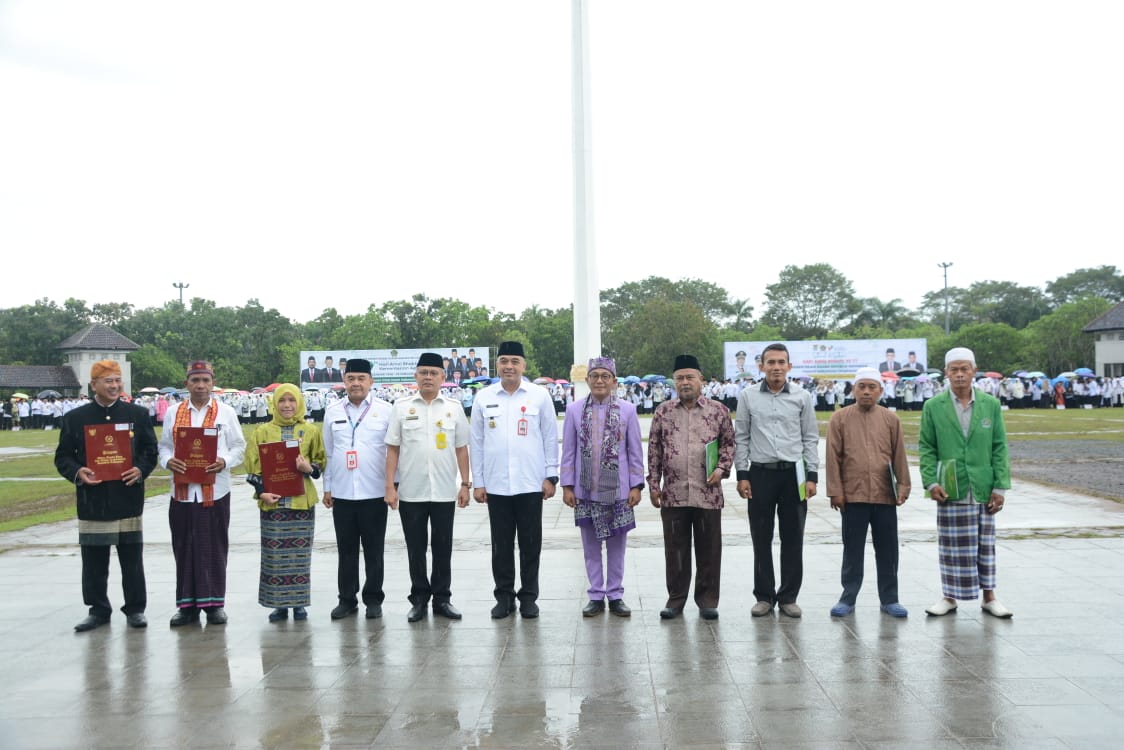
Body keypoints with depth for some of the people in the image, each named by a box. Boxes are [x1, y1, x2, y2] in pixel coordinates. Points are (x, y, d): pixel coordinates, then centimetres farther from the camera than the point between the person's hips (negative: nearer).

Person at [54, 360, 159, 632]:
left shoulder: (138, 414, 5)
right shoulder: (75, 418, 4)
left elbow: (151, 450, 8)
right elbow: (62, 456, 6)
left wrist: (141, 470, -11)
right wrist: (77, 472, -14)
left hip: (128, 500, 0)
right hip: (92, 501, 0)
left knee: (132, 559, 5)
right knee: (94, 562, 7)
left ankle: (135, 609, 16)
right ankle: (98, 609, 21)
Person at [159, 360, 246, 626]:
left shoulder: (225, 412, 6)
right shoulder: (173, 412, 11)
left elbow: (239, 446, 5)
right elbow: (164, 445, 12)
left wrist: (225, 461, -14)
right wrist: (168, 461, -9)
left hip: (215, 491, -1)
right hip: (183, 491, 2)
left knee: (214, 547, 2)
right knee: (184, 547, 4)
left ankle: (214, 603, 12)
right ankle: (187, 604, 14)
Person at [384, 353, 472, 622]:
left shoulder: (453, 407, 5)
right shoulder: (402, 407, 2)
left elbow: (461, 448, 7)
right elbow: (392, 449, 2)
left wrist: (465, 484, 2)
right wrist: (390, 486, -4)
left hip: (444, 491, 1)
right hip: (410, 492, -1)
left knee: (443, 548, 8)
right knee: (415, 548, 7)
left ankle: (442, 598, 19)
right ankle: (419, 599, 18)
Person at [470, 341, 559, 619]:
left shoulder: (540, 395, 0)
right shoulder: (483, 398, 4)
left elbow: (550, 438, 3)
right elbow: (476, 442, 6)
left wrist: (551, 476, 0)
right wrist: (478, 482, 4)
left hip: (531, 483, -1)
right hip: (495, 484, 1)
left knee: (530, 543, 6)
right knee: (501, 544, 8)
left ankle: (529, 597, 18)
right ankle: (504, 596, 20)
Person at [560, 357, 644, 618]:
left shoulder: (627, 410, 1)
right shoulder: (574, 410, 2)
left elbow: (635, 451, 2)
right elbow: (569, 451, 4)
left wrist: (636, 486, -1)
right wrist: (567, 485, 1)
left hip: (618, 490, 0)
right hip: (586, 490, 1)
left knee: (616, 545, 8)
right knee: (591, 546, 8)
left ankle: (615, 595, 19)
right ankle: (596, 596, 19)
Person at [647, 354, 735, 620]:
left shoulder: (718, 410, 3)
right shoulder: (663, 412, 6)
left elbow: (728, 443, 9)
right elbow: (654, 450, 7)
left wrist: (722, 469, -6)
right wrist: (653, 485, 3)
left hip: (708, 493, -1)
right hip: (672, 494, 1)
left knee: (709, 549, 6)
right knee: (675, 549, 8)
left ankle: (707, 600, 18)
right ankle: (675, 599, 20)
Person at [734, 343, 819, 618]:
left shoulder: (802, 397, 3)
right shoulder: (748, 396, 3)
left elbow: (811, 439, 5)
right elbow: (741, 438, 5)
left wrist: (812, 476, -1)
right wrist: (742, 475, 0)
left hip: (793, 473, 0)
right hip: (760, 473, 0)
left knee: (793, 539, 5)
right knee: (761, 538, 5)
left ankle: (788, 596, 16)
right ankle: (764, 596, 16)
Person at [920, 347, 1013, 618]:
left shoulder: (991, 404, 4)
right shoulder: (933, 407, 1)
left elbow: (1000, 448, 4)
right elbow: (926, 448, 2)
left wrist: (1001, 486, -2)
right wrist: (931, 482, -9)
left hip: (983, 490, 1)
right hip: (950, 491, -1)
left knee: (985, 545, 10)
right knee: (951, 546, 5)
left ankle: (989, 597, 20)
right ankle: (950, 597, 17)